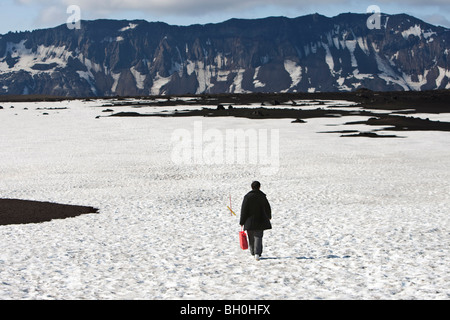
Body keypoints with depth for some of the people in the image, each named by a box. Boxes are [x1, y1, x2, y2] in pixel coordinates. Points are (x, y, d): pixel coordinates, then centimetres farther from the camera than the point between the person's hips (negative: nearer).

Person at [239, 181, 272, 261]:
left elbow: (244, 210, -6)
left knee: (251, 238, 13)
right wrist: (269, 216, 30)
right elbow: (267, 208, 10)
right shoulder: (262, 196, -2)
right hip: (260, 221, 0)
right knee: (258, 237, -2)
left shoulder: (247, 197, -7)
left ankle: (253, 253, 21)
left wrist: (242, 222, 1)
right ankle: (257, 253, -18)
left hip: (249, 222, 0)